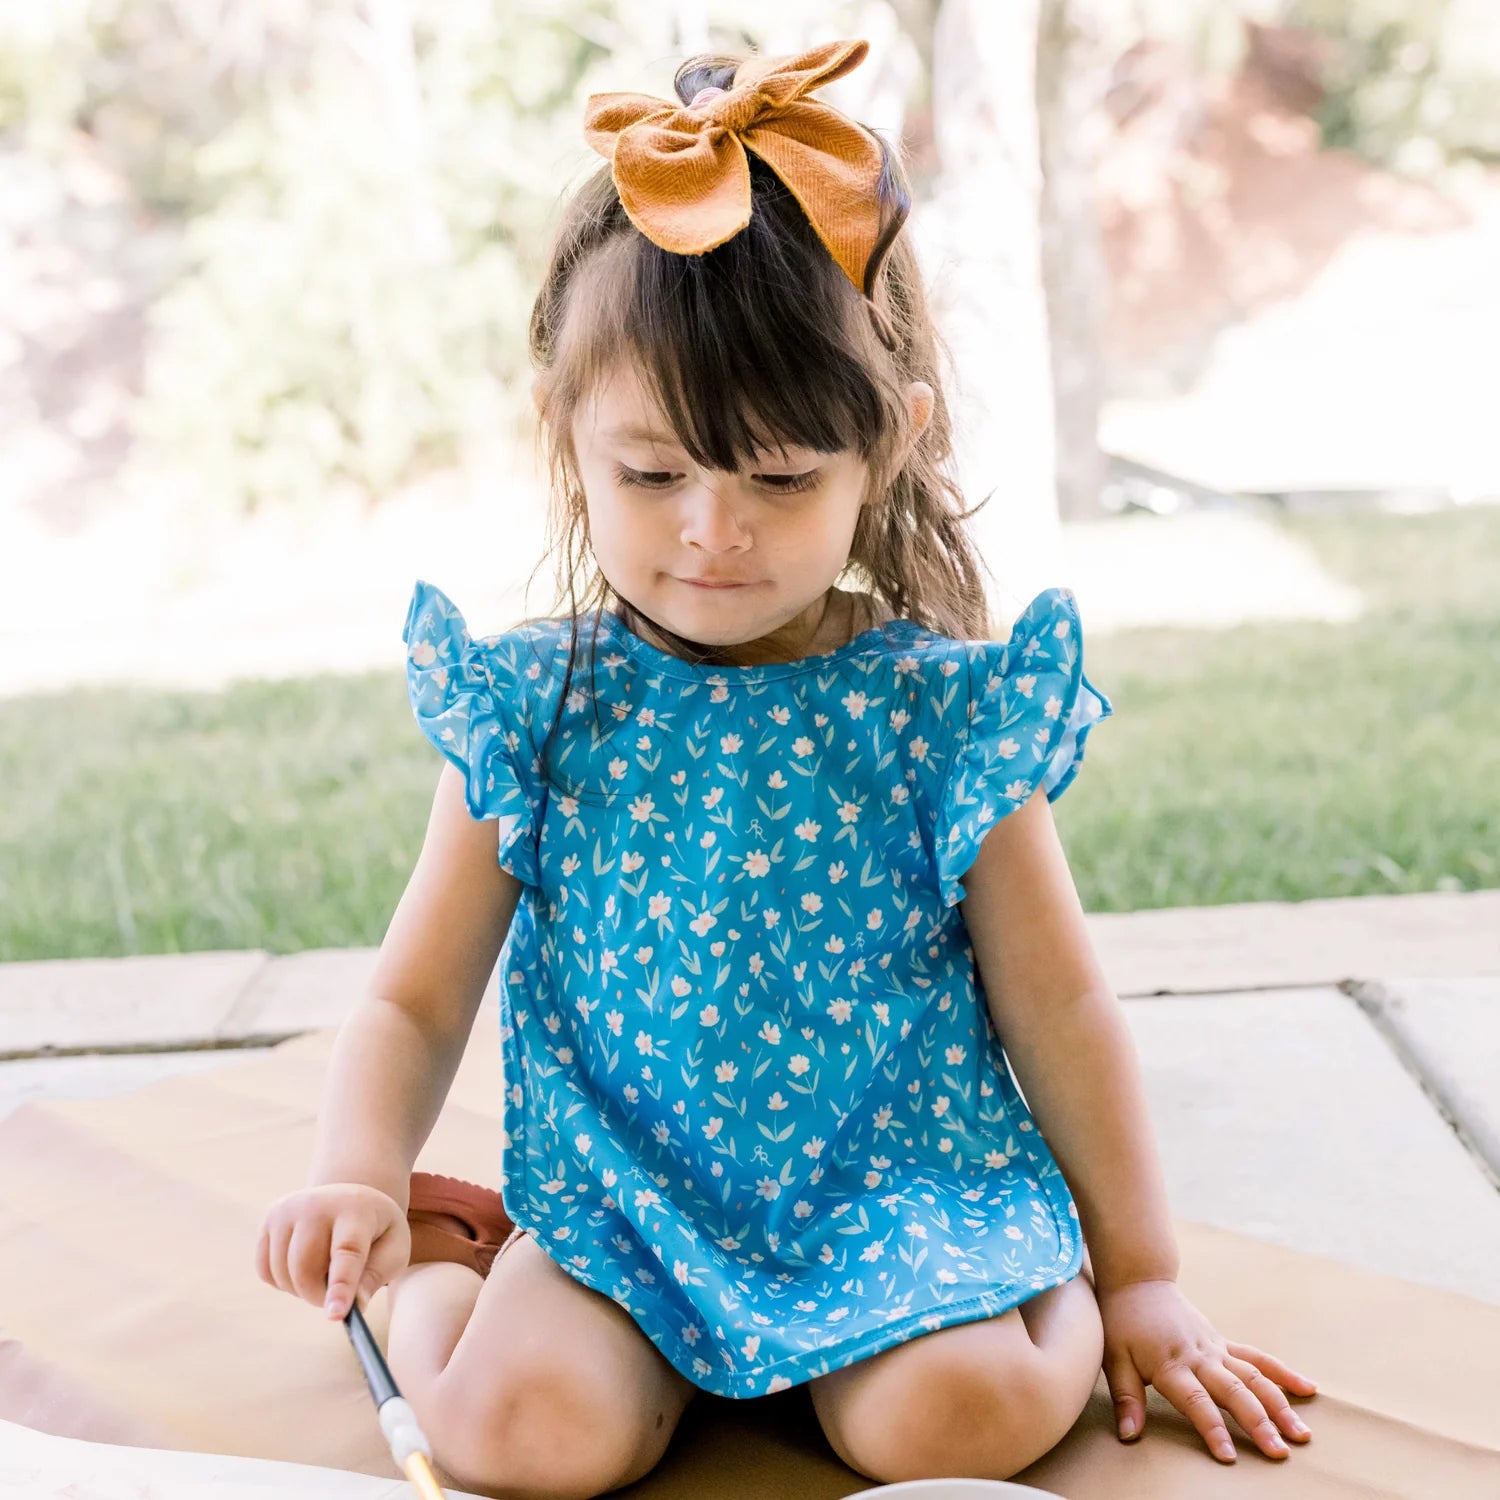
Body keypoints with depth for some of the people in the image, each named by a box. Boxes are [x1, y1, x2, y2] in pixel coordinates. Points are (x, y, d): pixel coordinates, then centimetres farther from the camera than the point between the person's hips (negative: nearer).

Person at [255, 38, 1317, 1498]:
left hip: (904, 1189, -1)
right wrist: (359, 1180, -18)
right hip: (620, 1200, 1)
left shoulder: (939, 710, -6)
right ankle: (437, 1270, 11)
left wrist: (1138, 1280, 4)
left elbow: (1061, 1011, 1)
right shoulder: (532, 713, -4)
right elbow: (412, 1004, 1)